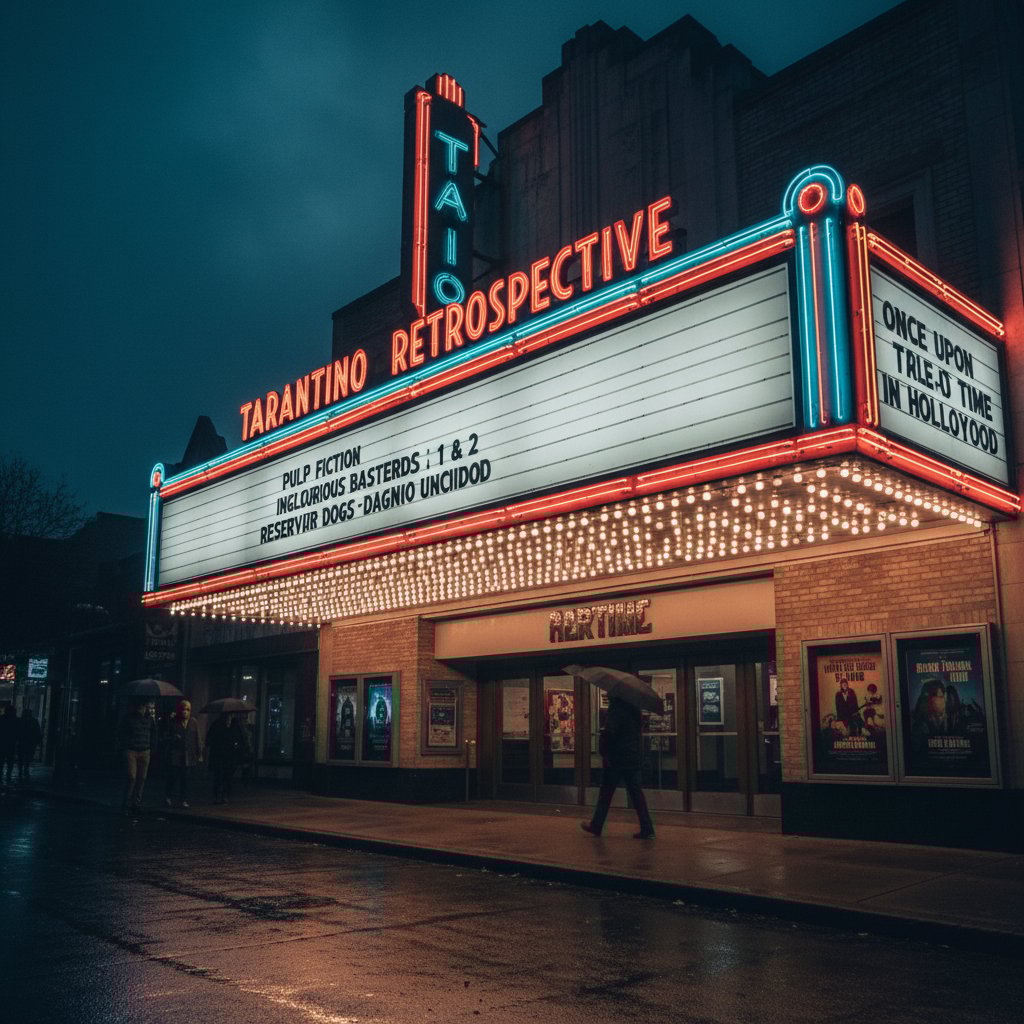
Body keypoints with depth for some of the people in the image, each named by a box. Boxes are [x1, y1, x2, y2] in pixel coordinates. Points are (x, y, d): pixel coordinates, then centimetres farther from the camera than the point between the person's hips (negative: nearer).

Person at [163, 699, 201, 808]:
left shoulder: (193, 722, 8)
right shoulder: (173, 722, 1)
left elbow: (196, 739, 8)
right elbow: (166, 738, 7)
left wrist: (199, 754, 5)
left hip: (189, 756, 2)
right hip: (175, 755, -2)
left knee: (185, 779, 4)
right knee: (173, 777, -3)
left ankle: (183, 800, 12)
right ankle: (168, 797, 18)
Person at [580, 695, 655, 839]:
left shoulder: (616, 708, -14)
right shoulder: (633, 708, 9)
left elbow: (610, 732, -22)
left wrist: (605, 751, -14)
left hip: (617, 758, -6)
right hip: (634, 758, 6)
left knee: (606, 793, 6)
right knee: (636, 793, 6)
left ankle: (596, 826, 16)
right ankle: (647, 829, 0)